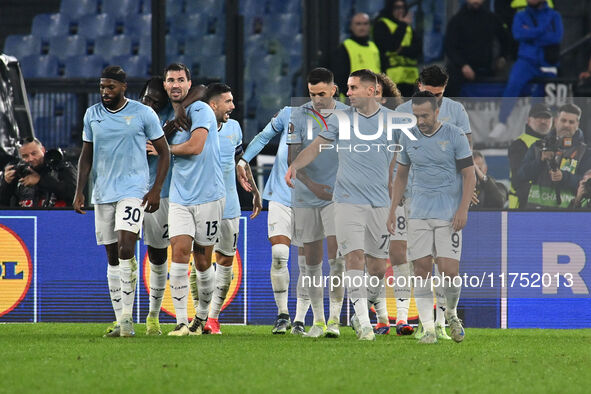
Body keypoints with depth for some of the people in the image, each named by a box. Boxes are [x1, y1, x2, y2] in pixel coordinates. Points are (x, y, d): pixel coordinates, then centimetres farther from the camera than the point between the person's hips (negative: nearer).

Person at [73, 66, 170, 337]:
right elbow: (86, 155, 16)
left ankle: (127, 316, -14)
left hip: (133, 190, -5)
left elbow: (164, 153, 2)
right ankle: (121, 322, 9)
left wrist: (156, 190, -6)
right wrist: (79, 191, 8)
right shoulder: (92, 115, 8)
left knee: (125, 249, -19)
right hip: (102, 193, 5)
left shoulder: (143, 114, -3)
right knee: (112, 257, 5)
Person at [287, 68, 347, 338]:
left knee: (336, 255, -13)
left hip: (338, 194, -1)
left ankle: (335, 318, -7)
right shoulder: (299, 116, -1)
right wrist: (311, 184, -19)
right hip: (306, 196, 1)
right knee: (312, 259, 5)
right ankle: (318, 320, 13)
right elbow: (293, 158, -6)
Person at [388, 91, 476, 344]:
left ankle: (452, 312, 19)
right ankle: (428, 328, -2)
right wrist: (392, 211, 13)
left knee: (449, 271, -10)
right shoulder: (408, 138, 7)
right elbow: (401, 176, 18)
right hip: (419, 213, 3)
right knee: (422, 268, -6)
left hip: (449, 215, -3)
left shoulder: (454, 136, -4)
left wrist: (463, 209, -13)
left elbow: (469, 175, -2)